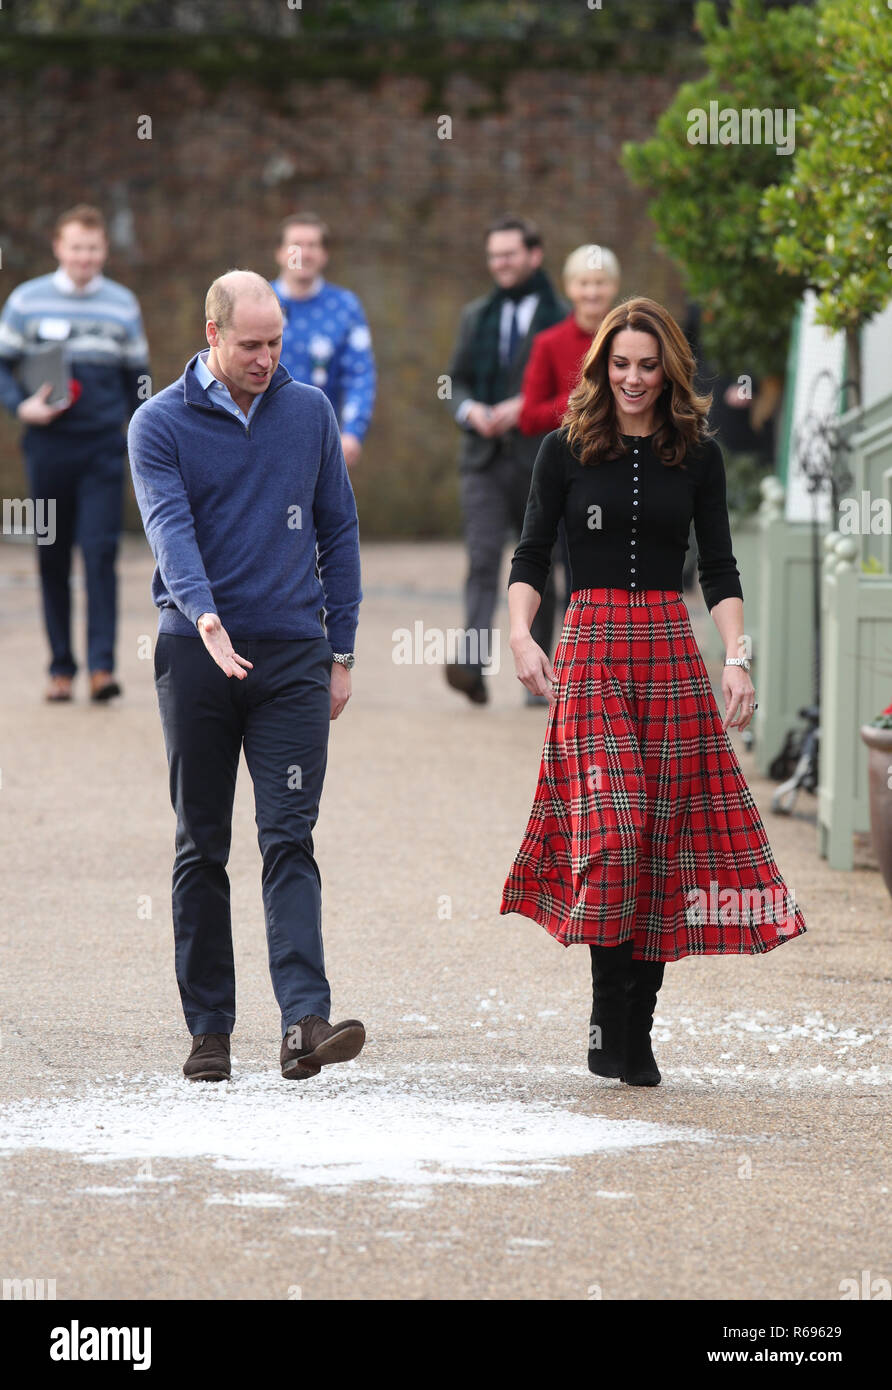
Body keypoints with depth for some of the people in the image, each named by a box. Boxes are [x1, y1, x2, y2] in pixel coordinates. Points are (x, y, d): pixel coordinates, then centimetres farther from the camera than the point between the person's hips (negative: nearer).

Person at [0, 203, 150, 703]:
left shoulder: (122, 304, 7)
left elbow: (138, 377, 15)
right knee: (53, 560, 5)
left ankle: (102, 665, -13)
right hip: (48, 447, 0)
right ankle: (61, 667, 13)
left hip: (103, 451, 0)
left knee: (101, 553, -11)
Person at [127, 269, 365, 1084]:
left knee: (289, 840, -9)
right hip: (196, 653, -1)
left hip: (293, 655, 1)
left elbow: (339, 532, 13)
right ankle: (209, 1028, 12)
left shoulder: (309, 413, 8)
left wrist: (341, 652, 9)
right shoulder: (160, 424, -1)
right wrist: (203, 615, -34)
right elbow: (170, 528, -16)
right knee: (202, 849, 6)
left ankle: (305, 1020, -19)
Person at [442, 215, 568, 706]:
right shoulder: (476, 316, 15)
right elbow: (456, 380, 18)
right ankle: (473, 664, -26)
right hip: (485, 458, 2)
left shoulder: (561, 318, 1)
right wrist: (470, 410, -3)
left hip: (539, 459, -2)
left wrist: (526, 408, -14)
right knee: (482, 559, -14)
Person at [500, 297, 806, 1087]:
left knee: (667, 838, 0)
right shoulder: (566, 451, 5)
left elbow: (718, 568, 8)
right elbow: (532, 557, 5)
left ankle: (635, 1037, 6)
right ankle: (612, 1026, -8)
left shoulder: (698, 456, 9)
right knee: (611, 829, -15)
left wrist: (737, 659, -5)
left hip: (673, 652, 2)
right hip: (591, 651, -2)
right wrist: (522, 637, -12)